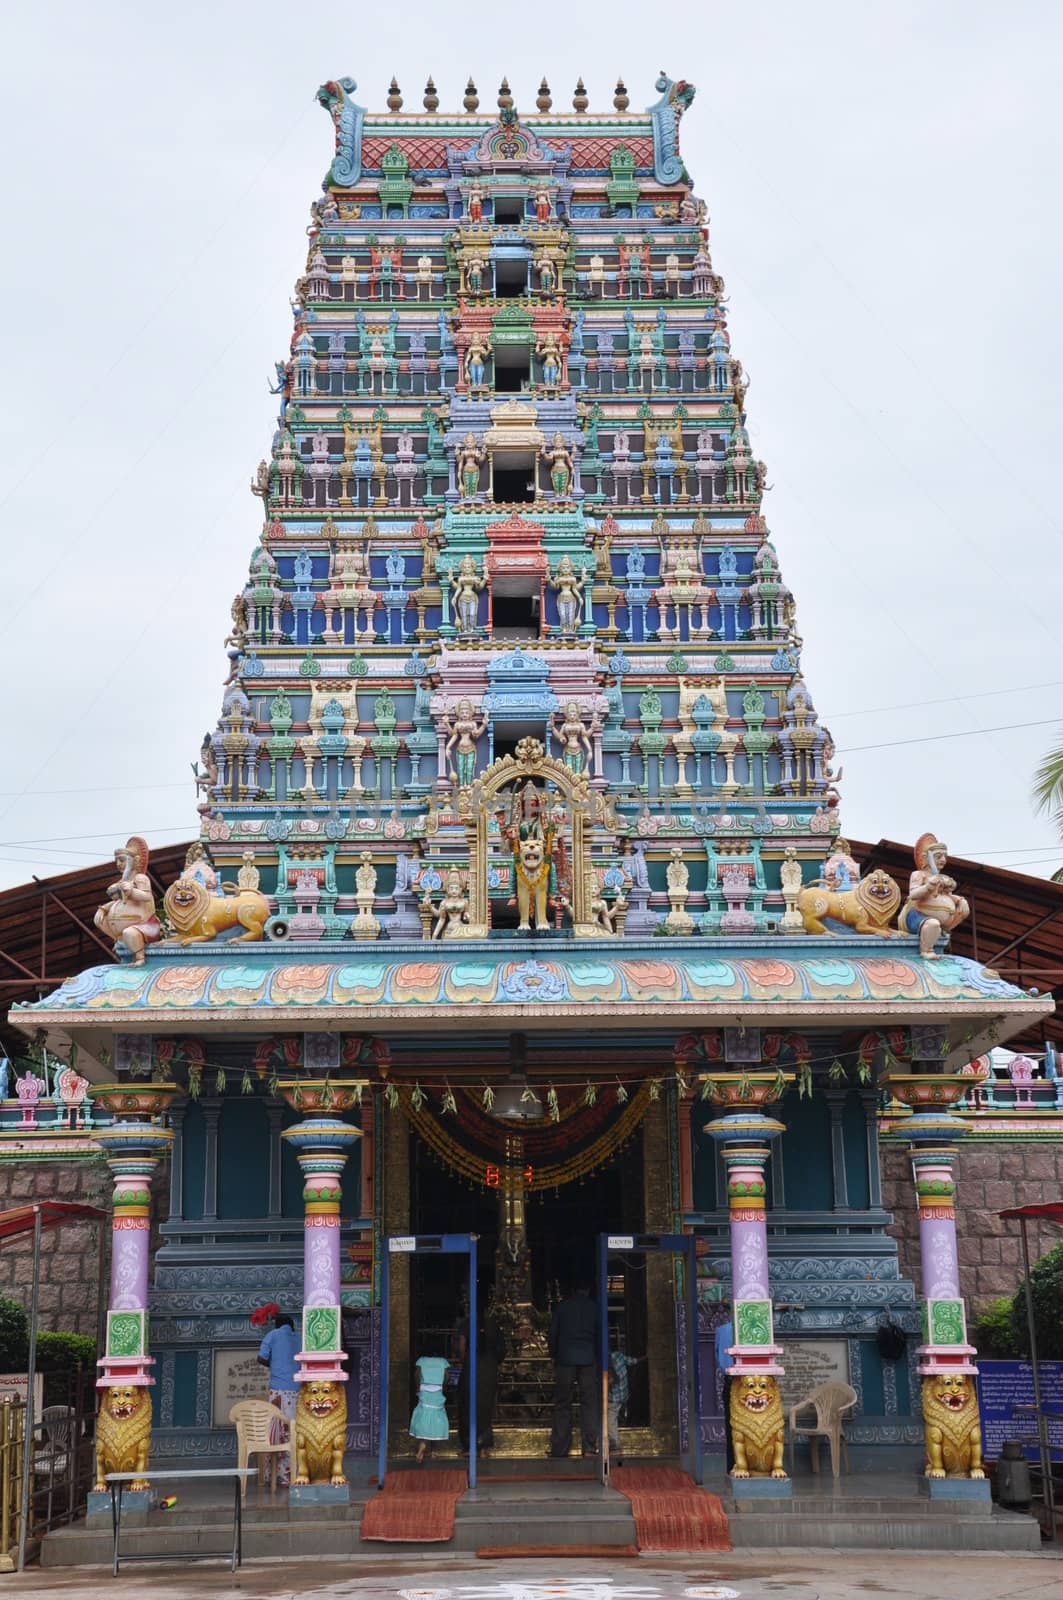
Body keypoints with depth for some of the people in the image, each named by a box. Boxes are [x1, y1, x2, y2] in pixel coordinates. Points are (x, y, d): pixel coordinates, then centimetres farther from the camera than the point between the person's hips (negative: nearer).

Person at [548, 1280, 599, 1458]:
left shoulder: (562, 1307, 7)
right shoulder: (593, 1307, 9)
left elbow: (553, 1335, 7)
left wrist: (554, 1357, 13)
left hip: (565, 1359, 0)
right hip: (588, 1360, 0)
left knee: (562, 1405, 3)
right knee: (589, 1403, 2)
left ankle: (559, 1449, 0)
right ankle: (590, 1448, -6)